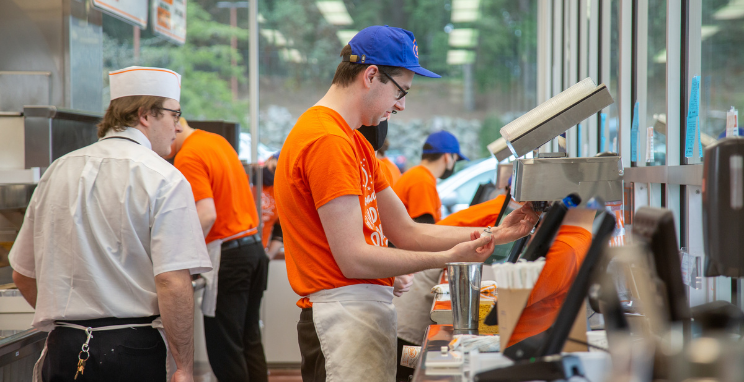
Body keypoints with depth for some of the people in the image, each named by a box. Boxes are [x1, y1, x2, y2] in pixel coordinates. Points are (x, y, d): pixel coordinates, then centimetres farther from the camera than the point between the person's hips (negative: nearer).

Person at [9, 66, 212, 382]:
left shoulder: (57, 172, 10)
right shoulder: (164, 180, -8)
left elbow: (23, 275, 16)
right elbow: (172, 282, -17)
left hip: (63, 348, 6)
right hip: (134, 351, -5)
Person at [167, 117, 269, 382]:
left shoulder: (188, 158, -15)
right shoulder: (218, 141, 12)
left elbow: (207, 214, -24)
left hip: (226, 253, -9)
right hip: (254, 246, 9)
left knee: (224, 348, -2)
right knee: (250, 339, 16)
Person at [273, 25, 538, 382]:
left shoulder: (354, 142, 19)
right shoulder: (327, 140, -14)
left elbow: (407, 232, 17)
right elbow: (353, 259, -17)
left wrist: (493, 234, 10)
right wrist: (447, 258, -11)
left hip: (369, 309, 10)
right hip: (346, 310, -10)